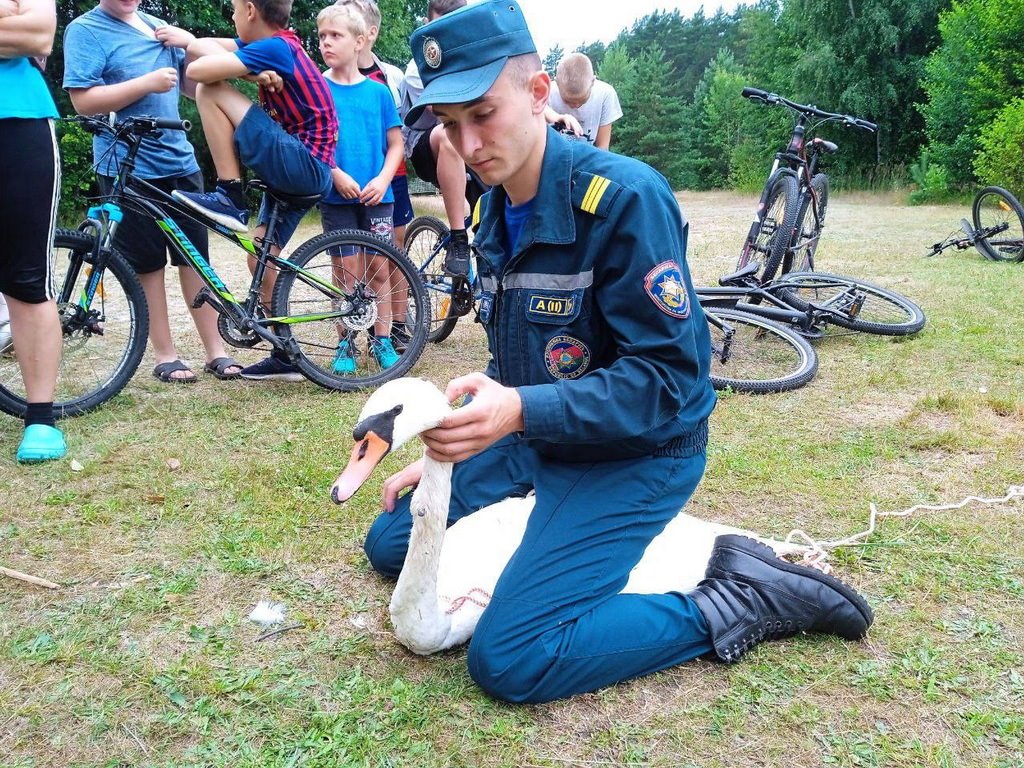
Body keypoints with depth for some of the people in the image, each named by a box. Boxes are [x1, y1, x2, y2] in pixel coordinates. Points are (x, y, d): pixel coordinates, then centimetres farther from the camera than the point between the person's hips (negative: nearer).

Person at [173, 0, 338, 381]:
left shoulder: (273, 47, -13)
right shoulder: (277, 44, 15)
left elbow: (198, 70, -19)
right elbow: (202, 49, 24)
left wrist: (235, 65, 1)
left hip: (302, 165, -10)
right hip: (295, 172, 10)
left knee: (211, 90, -13)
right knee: (260, 258, 12)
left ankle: (230, 198, -11)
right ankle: (285, 356, 19)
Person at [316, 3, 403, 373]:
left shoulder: (378, 91, 5)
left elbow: (395, 144, 7)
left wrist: (382, 180, -9)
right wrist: (337, 175, -14)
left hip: (376, 195, 1)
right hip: (336, 195, -1)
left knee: (379, 271, 5)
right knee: (347, 272, 2)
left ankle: (382, 340, 17)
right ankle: (346, 344, 14)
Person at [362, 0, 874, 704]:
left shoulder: (623, 197, -23)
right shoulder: (497, 211, 4)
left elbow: (665, 376, -26)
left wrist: (523, 410, -38)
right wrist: (452, 453, 9)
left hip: (636, 453, -8)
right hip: (536, 438, 8)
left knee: (508, 659, -21)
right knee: (392, 540, 10)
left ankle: (737, 604, -7)